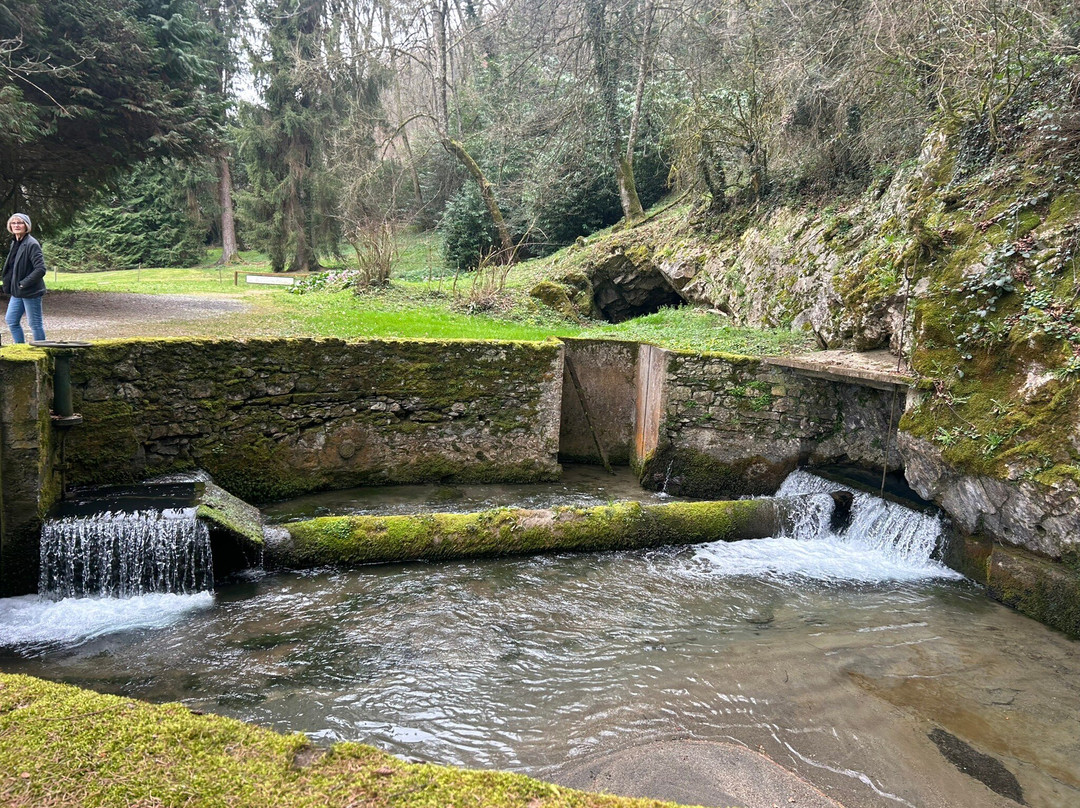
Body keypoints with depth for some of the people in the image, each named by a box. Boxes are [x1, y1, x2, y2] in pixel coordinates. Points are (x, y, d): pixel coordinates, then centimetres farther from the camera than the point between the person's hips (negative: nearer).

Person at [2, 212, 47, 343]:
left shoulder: (32, 244, -15)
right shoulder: (15, 244, 11)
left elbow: (41, 269, -22)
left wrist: (24, 283, -19)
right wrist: (9, 286, 10)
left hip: (30, 292, -9)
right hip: (17, 292, 9)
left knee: (35, 324, 0)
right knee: (11, 321, 13)